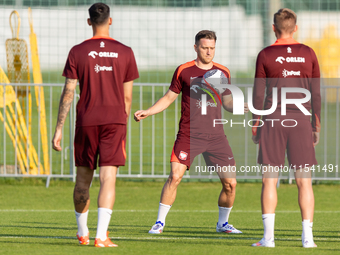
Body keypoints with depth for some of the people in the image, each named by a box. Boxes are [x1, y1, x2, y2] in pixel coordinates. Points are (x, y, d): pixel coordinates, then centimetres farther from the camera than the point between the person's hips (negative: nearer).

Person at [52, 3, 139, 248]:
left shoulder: (78, 52, 0)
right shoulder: (125, 53, 3)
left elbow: (68, 93, -2)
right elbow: (127, 96, 6)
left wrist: (59, 129, 1)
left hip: (86, 121, 0)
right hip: (115, 121, 0)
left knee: (83, 179, 14)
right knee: (108, 179, -6)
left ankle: (82, 232, 26)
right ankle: (101, 236, -18)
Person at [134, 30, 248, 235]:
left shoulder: (223, 72, 9)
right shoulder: (184, 71, 2)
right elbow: (169, 98, 10)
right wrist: (148, 112, -2)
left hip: (215, 136, 3)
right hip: (189, 134, -3)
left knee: (230, 183, -2)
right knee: (175, 177, -17)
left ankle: (223, 223, 21)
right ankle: (160, 222, -4)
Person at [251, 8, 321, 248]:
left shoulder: (265, 55, -1)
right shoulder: (308, 54, 5)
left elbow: (258, 94, 0)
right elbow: (316, 94, 7)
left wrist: (256, 125, 8)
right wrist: (317, 125, 14)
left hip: (273, 122, -2)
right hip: (301, 121, 2)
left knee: (269, 180, 2)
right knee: (304, 181, 4)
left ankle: (268, 236, -5)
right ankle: (307, 236, -1)